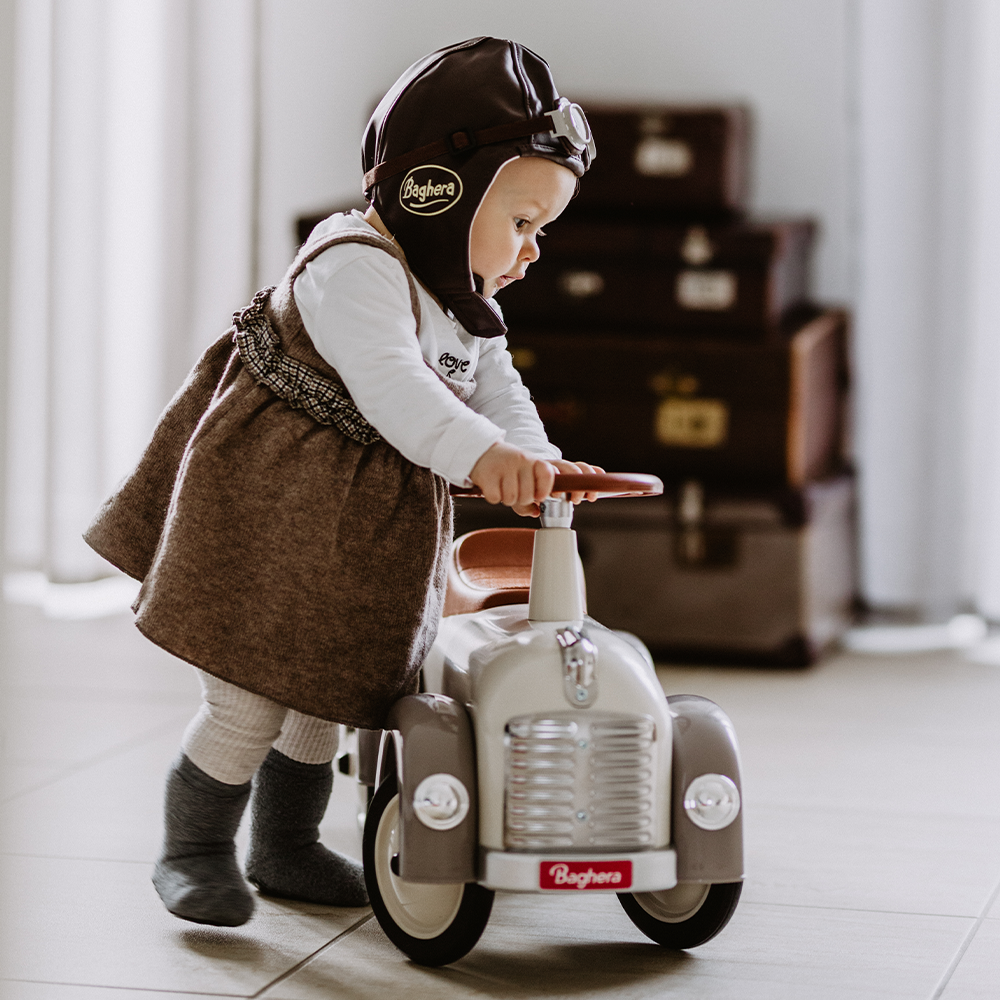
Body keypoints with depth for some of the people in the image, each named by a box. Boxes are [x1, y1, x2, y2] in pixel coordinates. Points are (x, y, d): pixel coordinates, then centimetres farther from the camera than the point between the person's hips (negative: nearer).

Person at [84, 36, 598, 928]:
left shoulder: (469, 307, 8)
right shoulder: (354, 265, -24)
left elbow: (495, 392, 3)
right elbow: (387, 381, -38)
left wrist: (534, 462, -17)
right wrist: (478, 455, -50)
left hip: (374, 524, 9)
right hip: (276, 509, -9)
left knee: (327, 690, 18)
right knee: (250, 700, -4)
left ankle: (286, 847, 35)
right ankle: (194, 850, 15)